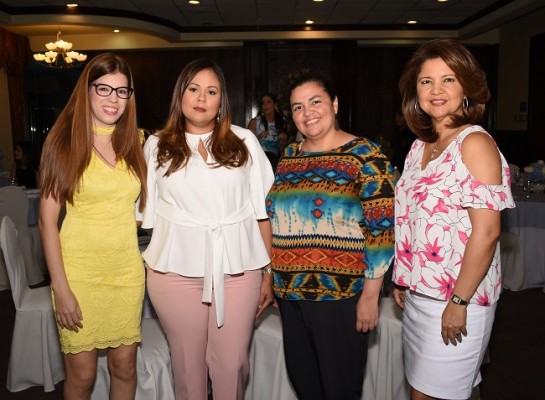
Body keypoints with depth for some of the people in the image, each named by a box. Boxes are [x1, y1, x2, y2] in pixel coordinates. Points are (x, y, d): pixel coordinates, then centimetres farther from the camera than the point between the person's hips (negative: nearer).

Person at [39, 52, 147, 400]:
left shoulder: (136, 142, 5)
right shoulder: (64, 141, -5)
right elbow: (47, 219, -7)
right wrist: (61, 288, -11)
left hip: (127, 270, 3)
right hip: (80, 272, -3)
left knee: (125, 367, 12)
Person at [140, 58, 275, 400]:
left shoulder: (244, 142, 4)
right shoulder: (157, 146, 7)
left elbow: (263, 210, 3)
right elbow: (148, 213, 11)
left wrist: (269, 273, 2)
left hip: (238, 269, 0)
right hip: (177, 270, 1)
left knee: (232, 362, 5)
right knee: (187, 361, 11)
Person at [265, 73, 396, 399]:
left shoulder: (364, 156, -10)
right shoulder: (289, 156, 9)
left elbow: (381, 231, -14)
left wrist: (370, 295, -15)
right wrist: (271, 277, 14)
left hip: (342, 295, -6)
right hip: (292, 293, 6)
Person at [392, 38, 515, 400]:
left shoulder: (475, 143, -14)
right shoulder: (421, 145, 9)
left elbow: (486, 231, -19)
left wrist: (459, 302, -18)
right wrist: (402, 280, 13)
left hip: (456, 298, -7)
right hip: (418, 292, 7)